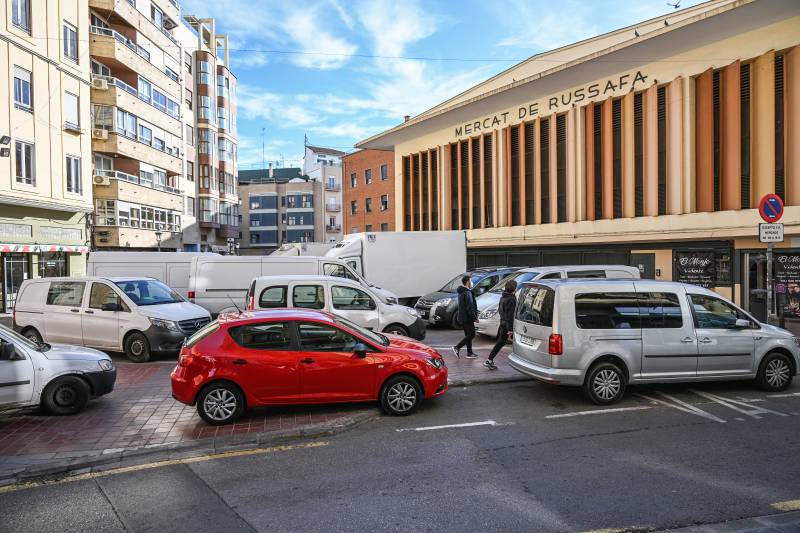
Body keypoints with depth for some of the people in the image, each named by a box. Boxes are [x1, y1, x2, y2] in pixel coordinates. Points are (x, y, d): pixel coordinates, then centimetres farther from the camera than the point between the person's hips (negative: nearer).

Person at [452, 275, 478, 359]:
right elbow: (469, 307, -21)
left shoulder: (461, 292, 15)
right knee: (471, 335, -5)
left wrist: (474, 316, 22)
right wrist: (474, 317, -15)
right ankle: (457, 347, -10)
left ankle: (469, 353, 17)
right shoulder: (467, 293, -18)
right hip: (467, 318, -10)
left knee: (468, 335, 14)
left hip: (463, 317, 10)